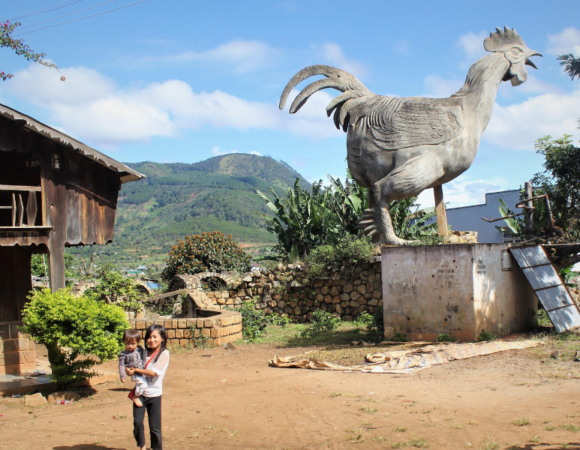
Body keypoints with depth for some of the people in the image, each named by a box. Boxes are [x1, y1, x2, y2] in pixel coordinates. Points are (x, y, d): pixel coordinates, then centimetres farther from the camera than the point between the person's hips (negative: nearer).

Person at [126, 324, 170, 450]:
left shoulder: (164, 354, -7)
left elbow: (153, 372, -15)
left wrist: (135, 370, -14)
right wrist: (129, 370, -9)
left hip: (154, 394, -4)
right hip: (140, 393, 4)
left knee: (154, 426, 3)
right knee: (137, 422, -4)